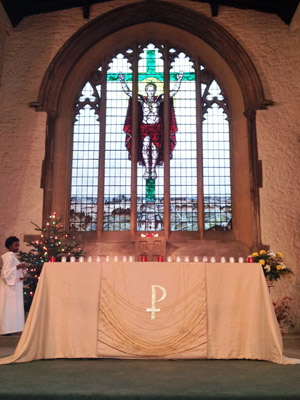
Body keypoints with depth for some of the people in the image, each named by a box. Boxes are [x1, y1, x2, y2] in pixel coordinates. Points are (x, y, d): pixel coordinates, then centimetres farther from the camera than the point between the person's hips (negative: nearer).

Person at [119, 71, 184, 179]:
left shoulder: (159, 99, 4)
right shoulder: (141, 99, 4)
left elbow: (173, 91, 4)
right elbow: (127, 91, 4)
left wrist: (179, 81, 0)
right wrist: (122, 81, -3)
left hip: (156, 127, 0)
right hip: (144, 127, 0)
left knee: (155, 147, -2)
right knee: (145, 147, -6)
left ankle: (153, 168, 5)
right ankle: (147, 168, 1)